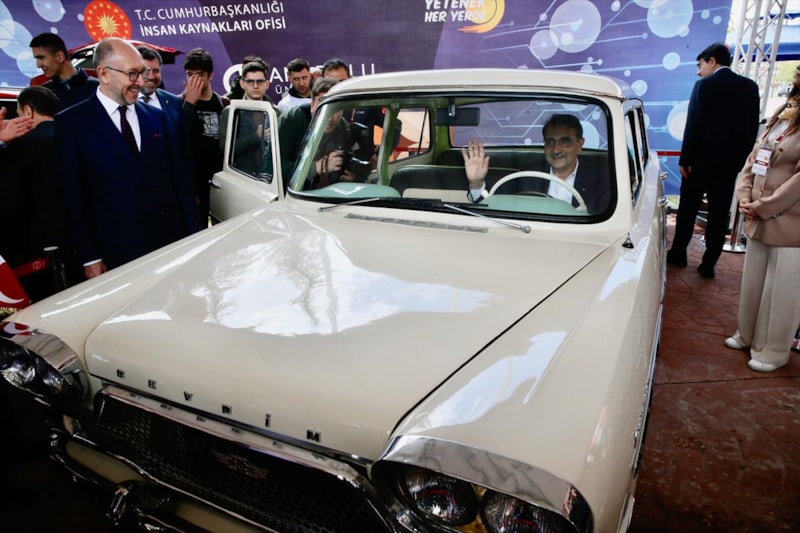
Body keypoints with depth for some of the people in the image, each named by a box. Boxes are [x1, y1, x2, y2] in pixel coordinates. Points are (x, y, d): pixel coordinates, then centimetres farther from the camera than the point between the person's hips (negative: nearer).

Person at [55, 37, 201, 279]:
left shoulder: (156, 117, 10)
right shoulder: (72, 123, -2)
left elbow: (179, 178, 9)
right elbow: (73, 197, -3)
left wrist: (193, 236, 5)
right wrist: (89, 258, -5)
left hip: (173, 242, 3)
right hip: (117, 252, -3)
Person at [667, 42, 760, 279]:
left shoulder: (705, 85, -8)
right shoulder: (750, 87, 8)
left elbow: (693, 125, -12)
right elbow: (753, 127, 8)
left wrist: (685, 159, -8)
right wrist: (741, 159, 13)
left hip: (702, 159, -4)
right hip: (731, 161, 4)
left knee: (688, 209, 9)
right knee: (719, 214, 6)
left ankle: (678, 254, 18)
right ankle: (708, 265, 9)